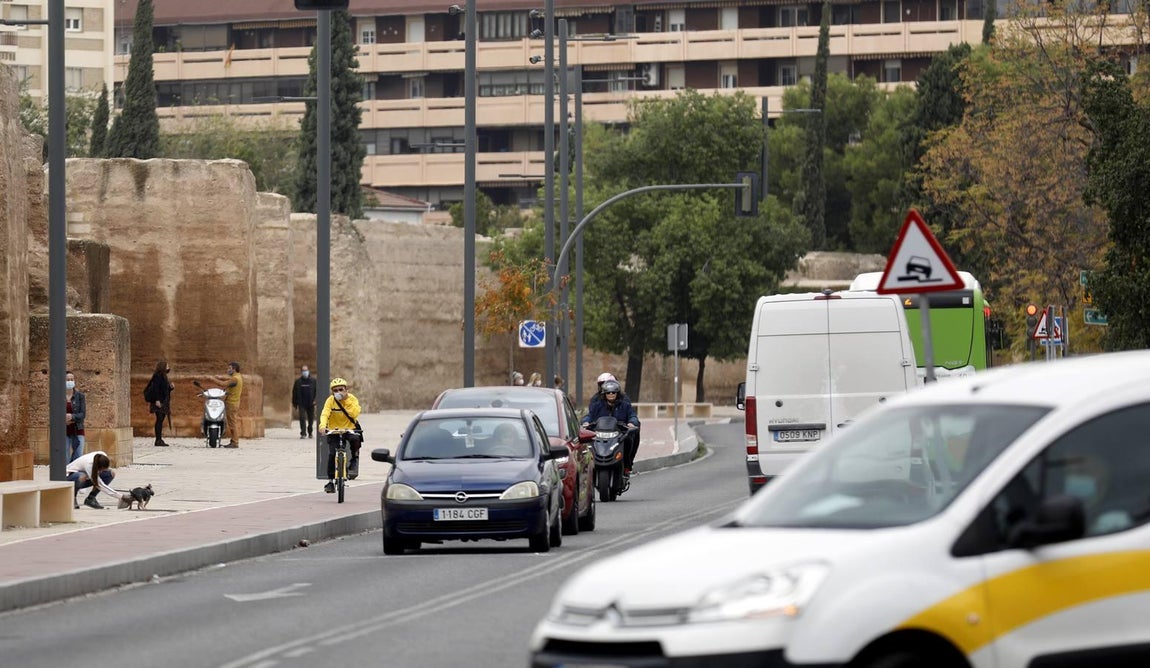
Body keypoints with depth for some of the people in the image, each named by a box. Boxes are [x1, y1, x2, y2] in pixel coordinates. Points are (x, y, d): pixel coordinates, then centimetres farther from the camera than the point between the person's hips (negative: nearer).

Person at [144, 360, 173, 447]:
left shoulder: (163, 376, 18)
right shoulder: (158, 376, -11)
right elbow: (155, 388, -18)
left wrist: (171, 387, 5)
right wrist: (157, 400, -23)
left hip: (163, 402, 10)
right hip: (159, 402, -10)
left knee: (160, 420, 9)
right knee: (159, 419, -10)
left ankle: (159, 440, 11)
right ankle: (158, 440, -10)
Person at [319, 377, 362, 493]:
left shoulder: (352, 399, -9)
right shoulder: (330, 401, -10)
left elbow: (355, 414, -25)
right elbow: (325, 414, -24)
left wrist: (347, 401, -27)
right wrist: (322, 426, -43)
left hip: (350, 428, 0)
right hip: (334, 431, 0)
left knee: (355, 439, -33)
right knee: (332, 454, -11)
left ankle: (354, 461, -7)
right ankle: (330, 481, 2)